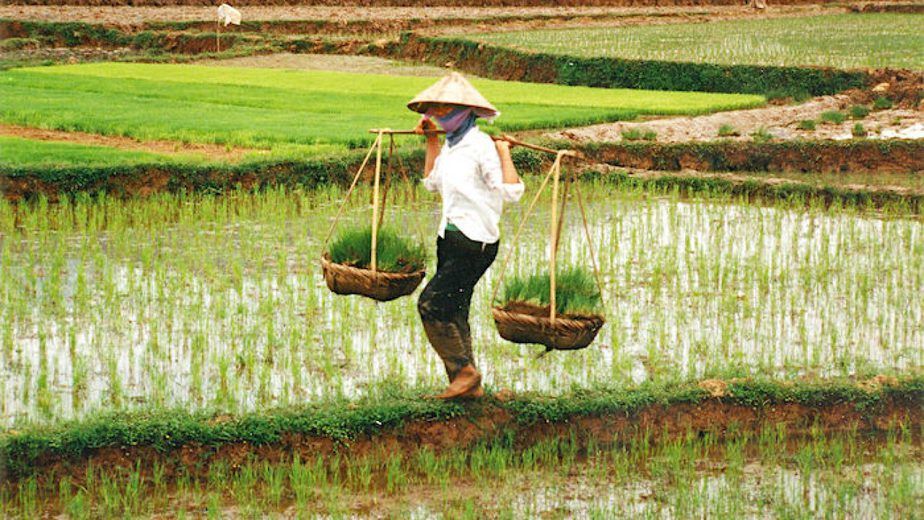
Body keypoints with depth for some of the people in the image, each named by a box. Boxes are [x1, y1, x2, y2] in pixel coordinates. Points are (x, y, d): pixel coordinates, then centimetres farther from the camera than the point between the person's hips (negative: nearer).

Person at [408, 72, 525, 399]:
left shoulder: (481, 145, -15)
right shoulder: (452, 144, 11)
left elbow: (511, 193, -21)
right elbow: (433, 183, 27)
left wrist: (504, 151, -21)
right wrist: (431, 140, 24)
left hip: (475, 243, -9)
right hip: (450, 238, 9)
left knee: (431, 303, -14)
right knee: (453, 313, 10)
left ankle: (464, 371, -3)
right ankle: (467, 385, 17)